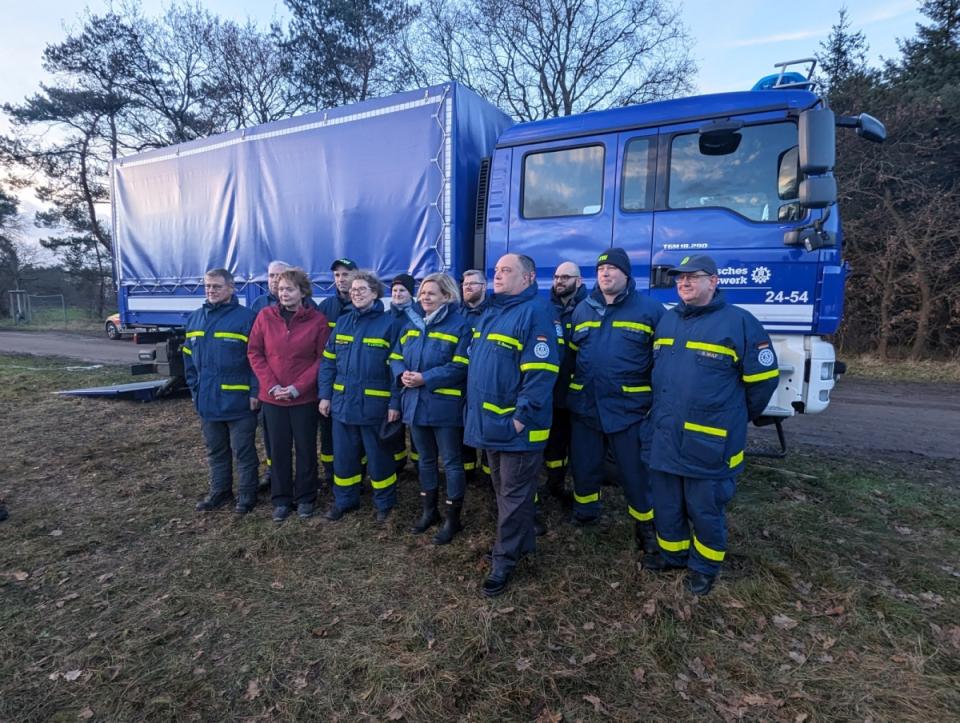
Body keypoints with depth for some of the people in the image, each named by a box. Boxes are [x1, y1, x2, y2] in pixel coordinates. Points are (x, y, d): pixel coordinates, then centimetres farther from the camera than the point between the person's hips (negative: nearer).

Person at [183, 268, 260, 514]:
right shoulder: (195, 318, 9)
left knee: (243, 452, 6)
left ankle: (247, 495, 20)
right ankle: (220, 491, 34)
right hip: (207, 400, 6)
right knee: (216, 451, 19)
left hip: (239, 401, -6)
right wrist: (195, 388, 10)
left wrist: (255, 392, -15)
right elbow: (189, 357, 16)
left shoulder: (246, 317, -11)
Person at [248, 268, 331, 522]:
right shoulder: (265, 316, -1)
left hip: (305, 398, -2)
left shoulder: (317, 320, -6)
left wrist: (298, 387, -14)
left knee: (306, 449, 8)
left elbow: (322, 358, -7)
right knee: (279, 450, 11)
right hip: (272, 397, 2)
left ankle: (305, 498, 24)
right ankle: (281, 500, 25)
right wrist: (271, 385, -10)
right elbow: (254, 352, 0)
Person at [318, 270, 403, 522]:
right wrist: (325, 395, 3)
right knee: (343, 456, 15)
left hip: (375, 404, -4)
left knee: (378, 456, 9)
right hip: (343, 402, 4)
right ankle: (344, 500, 33)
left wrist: (394, 402, -12)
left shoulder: (389, 323, -6)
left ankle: (384, 503, 26)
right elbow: (328, 362, 10)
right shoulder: (342, 322, 9)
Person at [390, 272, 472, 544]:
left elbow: (460, 367, -18)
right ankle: (428, 511, 34)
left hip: (445, 406, -6)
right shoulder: (412, 325, 12)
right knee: (425, 459, 18)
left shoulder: (460, 326, -9)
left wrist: (425, 378, -23)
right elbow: (396, 357, 12)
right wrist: (402, 374, -10)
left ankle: (452, 518, 18)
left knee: (451, 462, 4)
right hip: (415, 404, 7)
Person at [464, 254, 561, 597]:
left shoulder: (535, 313, -14)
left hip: (516, 426, -9)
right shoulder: (491, 313, 14)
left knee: (513, 494, 5)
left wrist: (522, 418, -23)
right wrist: (477, 410, 15)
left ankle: (505, 559, 19)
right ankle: (521, 541, 38)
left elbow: (540, 372, -21)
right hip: (489, 421, 9)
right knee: (502, 489, 20)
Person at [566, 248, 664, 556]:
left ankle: (646, 526, 25)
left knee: (634, 469, 5)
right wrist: (569, 391, 15)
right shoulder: (582, 309, 9)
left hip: (628, 405, -4)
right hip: (584, 404, 4)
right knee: (583, 463, 17)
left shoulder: (649, 309, -4)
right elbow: (570, 353, 18)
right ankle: (584, 514, 39)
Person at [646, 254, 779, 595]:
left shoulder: (739, 322, -10)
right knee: (666, 503, 17)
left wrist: (735, 419, 6)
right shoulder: (666, 320, 9)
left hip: (710, 443, -5)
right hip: (664, 438, 6)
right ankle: (672, 552, 38)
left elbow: (763, 378, -4)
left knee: (705, 509, 10)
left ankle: (704, 566, 31)